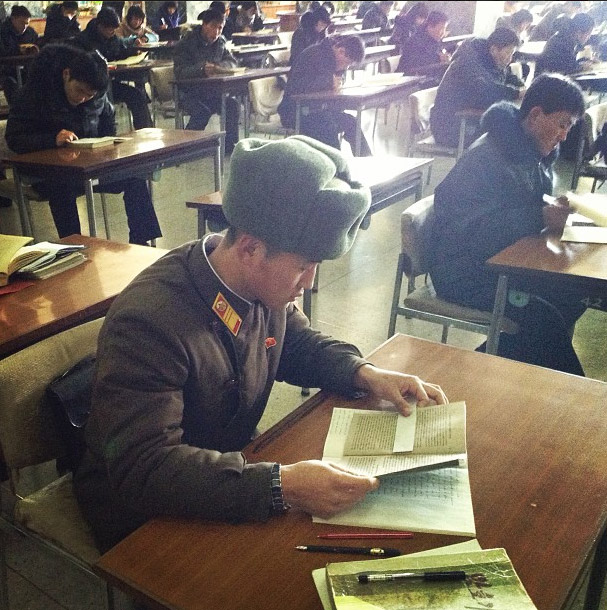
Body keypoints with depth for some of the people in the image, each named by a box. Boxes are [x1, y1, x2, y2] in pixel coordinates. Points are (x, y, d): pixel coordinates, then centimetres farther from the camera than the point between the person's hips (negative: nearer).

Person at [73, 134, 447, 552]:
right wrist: (282, 486, -44)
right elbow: (144, 470, -36)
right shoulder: (148, 322, -32)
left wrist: (365, 374, -7)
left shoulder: (266, 284, -9)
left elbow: (298, 344, 12)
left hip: (233, 468, 7)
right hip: (144, 524, -6)